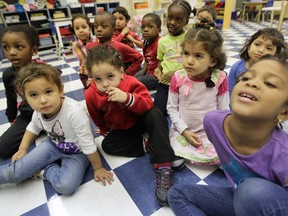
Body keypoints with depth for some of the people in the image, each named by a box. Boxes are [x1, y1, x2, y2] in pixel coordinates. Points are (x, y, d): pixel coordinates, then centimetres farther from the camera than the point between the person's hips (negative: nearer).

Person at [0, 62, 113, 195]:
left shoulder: (74, 112, -38)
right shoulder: (38, 112, -15)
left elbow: (88, 145, -27)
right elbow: (33, 128, 13)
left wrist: (97, 168, -16)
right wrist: (22, 149, 8)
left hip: (77, 152, -4)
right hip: (53, 145, 4)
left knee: (65, 186, -26)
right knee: (16, 171, -10)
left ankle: (44, 169, -1)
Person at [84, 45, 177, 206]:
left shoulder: (131, 83, -26)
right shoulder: (91, 95, -20)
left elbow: (148, 104, -34)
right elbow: (98, 119, -1)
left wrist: (128, 98, -48)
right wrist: (106, 131, 7)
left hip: (140, 120, -3)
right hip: (121, 130, 3)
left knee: (155, 115, -32)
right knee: (107, 145, -18)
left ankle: (164, 168, -36)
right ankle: (148, 145, -13)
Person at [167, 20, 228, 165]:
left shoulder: (219, 78, -13)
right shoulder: (178, 78, -12)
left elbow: (223, 110, -4)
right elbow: (172, 108, -6)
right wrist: (184, 131, -12)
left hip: (210, 132, 1)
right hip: (182, 130, 0)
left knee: (214, 157, -17)